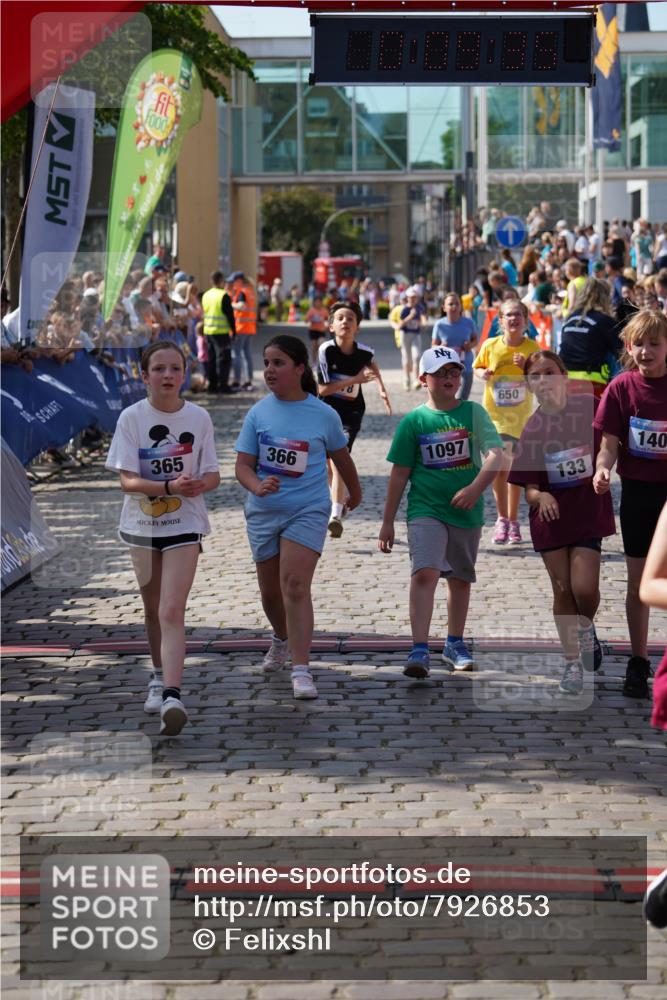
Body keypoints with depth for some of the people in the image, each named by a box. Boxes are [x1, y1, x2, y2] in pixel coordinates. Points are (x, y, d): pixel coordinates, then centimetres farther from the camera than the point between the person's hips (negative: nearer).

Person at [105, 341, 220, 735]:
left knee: (172, 611, -15)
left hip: (184, 524, -2)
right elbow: (127, 480, -13)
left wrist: (199, 484, -24)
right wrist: (170, 486, -29)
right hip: (142, 523, 2)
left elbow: (213, 476, 0)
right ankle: (160, 677, 39)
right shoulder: (132, 418, -7)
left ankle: (172, 695, -24)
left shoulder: (199, 418, -4)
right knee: (153, 608, 17)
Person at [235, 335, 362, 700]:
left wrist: (354, 493, 27)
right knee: (270, 591, 15)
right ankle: (282, 638, 47)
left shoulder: (324, 415, -4)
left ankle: (301, 669, -18)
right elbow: (243, 465, -2)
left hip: (308, 510, -3)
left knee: (295, 585, -18)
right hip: (263, 512, 3)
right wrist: (257, 486, -24)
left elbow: (340, 457, 13)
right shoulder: (258, 413, -1)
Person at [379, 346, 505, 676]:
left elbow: (496, 456, -8)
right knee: (424, 573, -19)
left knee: (460, 578, 15)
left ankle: (455, 644, 33)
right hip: (425, 509, -2)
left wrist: (475, 488, -24)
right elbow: (400, 473, 3)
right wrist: (388, 522, 3)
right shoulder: (414, 421, -1)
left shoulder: (473, 412, 1)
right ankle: (419, 650, -23)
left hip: (467, 511, 2)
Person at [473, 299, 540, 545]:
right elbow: (477, 367, 10)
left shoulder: (532, 348, -6)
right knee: (500, 467, -10)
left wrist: (527, 367, -20)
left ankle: (513, 521, 23)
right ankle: (502, 519, 7)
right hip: (495, 414, -1)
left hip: (521, 416, 1)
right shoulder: (490, 346, -6)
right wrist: (482, 374, -13)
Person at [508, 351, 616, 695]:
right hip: (551, 515, 1)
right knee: (562, 590, 6)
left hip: (589, 512, -1)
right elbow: (529, 488, -6)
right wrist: (539, 497, -25)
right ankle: (572, 662, 20)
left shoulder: (589, 409, -9)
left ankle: (586, 629, 21)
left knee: (584, 587, -12)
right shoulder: (531, 428, -6)